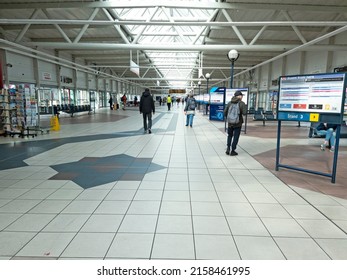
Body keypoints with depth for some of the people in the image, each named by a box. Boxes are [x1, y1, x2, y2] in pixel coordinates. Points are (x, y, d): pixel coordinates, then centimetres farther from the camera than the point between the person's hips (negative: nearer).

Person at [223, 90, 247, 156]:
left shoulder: (230, 103, 1)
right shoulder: (241, 103, -11)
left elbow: (225, 112, 1)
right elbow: (244, 113, -16)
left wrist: (227, 118, 17)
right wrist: (245, 107, 2)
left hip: (230, 123, 3)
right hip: (238, 124, -3)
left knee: (230, 135, 20)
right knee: (236, 137, 8)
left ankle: (228, 148, 7)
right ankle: (232, 151, 12)